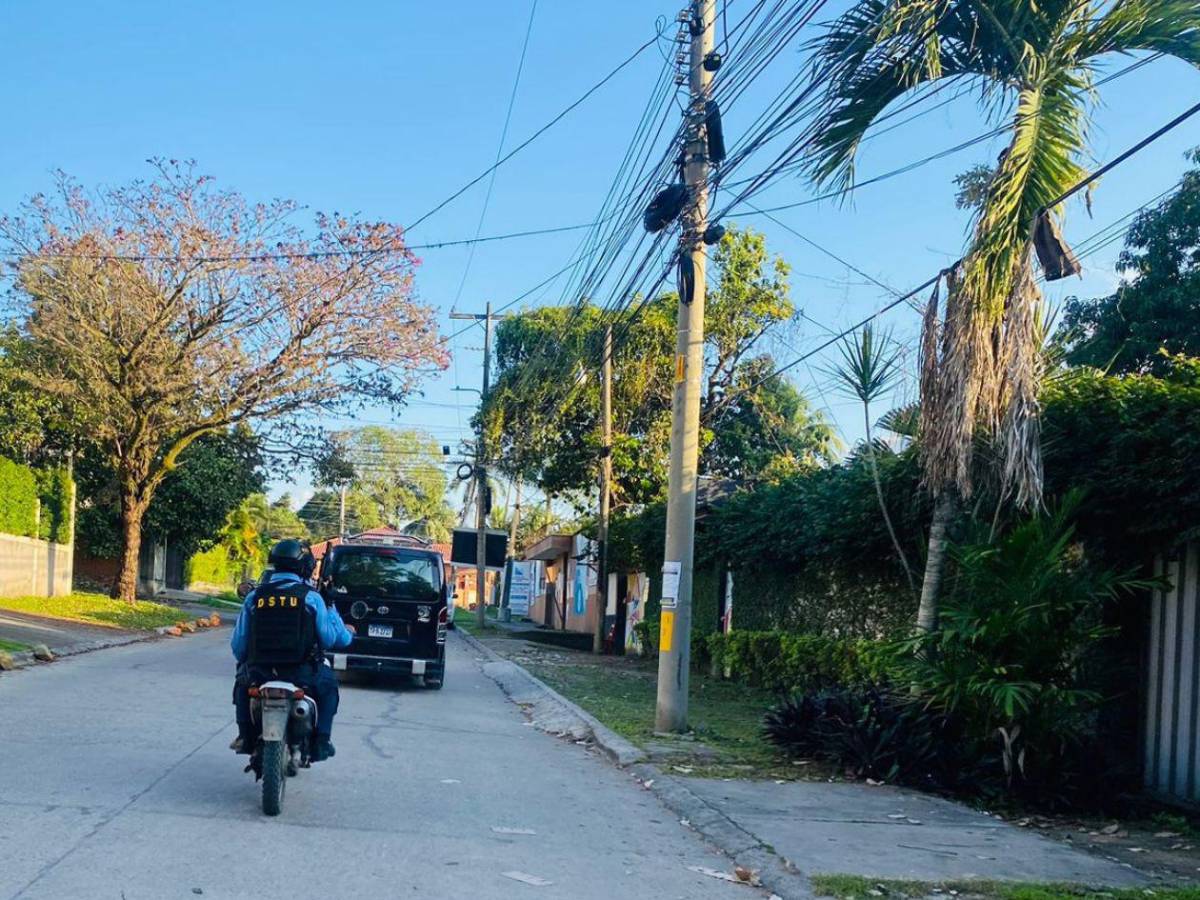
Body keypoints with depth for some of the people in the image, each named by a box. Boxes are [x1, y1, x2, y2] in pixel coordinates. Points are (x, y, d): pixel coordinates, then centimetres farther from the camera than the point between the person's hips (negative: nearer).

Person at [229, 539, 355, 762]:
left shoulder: (254, 596, 2)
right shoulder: (311, 597, -4)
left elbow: (238, 643, 4)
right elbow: (330, 638, -3)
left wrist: (245, 662, 25)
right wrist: (347, 632, 19)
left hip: (260, 671, 2)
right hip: (300, 674, -2)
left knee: (242, 681, 35)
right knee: (328, 681, 29)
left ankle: (245, 737, 27)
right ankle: (322, 741, 19)